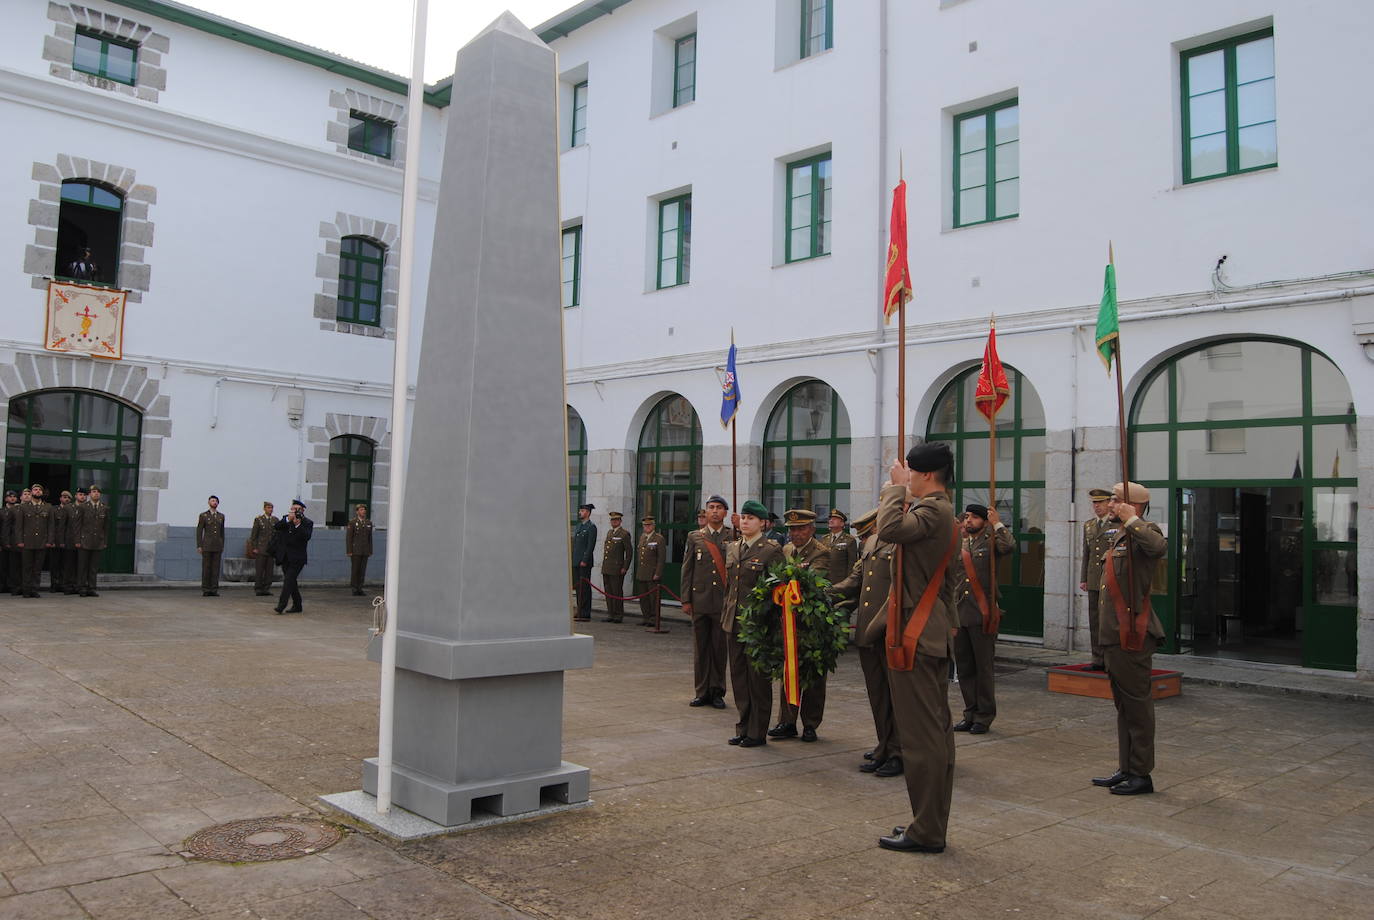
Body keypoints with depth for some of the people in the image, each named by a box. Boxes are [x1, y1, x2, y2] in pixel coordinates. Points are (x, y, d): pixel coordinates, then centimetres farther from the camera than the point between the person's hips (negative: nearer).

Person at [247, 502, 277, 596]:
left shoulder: (275, 520, 10)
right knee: (259, 570, -2)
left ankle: (266, 588, 9)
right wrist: (254, 548, -6)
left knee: (269, 570, 3)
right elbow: (253, 535, 0)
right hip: (261, 549, -3)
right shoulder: (258, 519, 0)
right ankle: (258, 589, 3)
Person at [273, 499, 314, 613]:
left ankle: (281, 606, -17)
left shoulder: (307, 523, -2)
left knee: (289, 580, -15)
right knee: (291, 582, 11)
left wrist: (298, 525, -26)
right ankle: (297, 606, 22)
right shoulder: (286, 519, 11)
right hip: (285, 557, 5)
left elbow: (307, 537, -17)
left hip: (297, 558, -5)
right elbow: (277, 527, -7)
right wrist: (288, 520, -21)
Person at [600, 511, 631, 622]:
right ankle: (611, 614, 15)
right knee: (608, 592, 8)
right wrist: (604, 565, 17)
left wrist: (625, 568, -11)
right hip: (606, 568, 7)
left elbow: (629, 551, -7)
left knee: (617, 592, -4)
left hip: (617, 569, -7)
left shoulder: (625, 534, -5)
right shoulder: (609, 533, 17)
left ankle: (619, 616, 2)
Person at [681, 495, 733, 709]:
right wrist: (686, 600, 3)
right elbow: (687, 569, 7)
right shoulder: (694, 537, 9)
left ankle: (717, 692, 15)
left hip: (724, 601, -1)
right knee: (700, 647, 6)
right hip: (700, 601, 1)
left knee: (720, 648, 4)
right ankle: (702, 692, 16)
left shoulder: (734, 537, 5)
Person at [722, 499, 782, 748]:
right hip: (734, 622, 7)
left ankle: (757, 732, 11)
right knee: (738, 676, 11)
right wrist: (725, 614, 16)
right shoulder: (731, 548, 12)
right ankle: (743, 727, 22)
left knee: (758, 677, 1)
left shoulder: (771, 550, -7)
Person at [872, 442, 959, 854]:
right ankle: (933, 824, 25)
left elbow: (890, 530, -30)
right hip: (935, 635, 11)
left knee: (921, 735, -5)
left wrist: (897, 488, -18)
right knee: (937, 731, 15)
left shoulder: (932, 510, -15)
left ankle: (925, 832, 2)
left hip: (915, 636, -11)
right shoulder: (941, 510, 18)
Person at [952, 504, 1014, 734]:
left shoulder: (991, 542, 0)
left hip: (982, 615, -5)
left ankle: (984, 717, 11)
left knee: (983, 667, 1)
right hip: (959, 614, 5)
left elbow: (1009, 546, -24)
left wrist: (997, 523, -13)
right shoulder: (957, 545, 14)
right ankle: (970, 713, 21)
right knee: (964, 667, 10)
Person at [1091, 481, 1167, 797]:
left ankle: (1141, 774, 7)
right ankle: (1126, 769, 26)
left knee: (1137, 703, -1)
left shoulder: (1142, 533, -11)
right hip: (1114, 636, 10)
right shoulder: (1116, 536, 18)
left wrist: (1131, 520, -31)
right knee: (1124, 705, 16)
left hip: (1132, 636, -10)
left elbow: (1159, 546, -37)